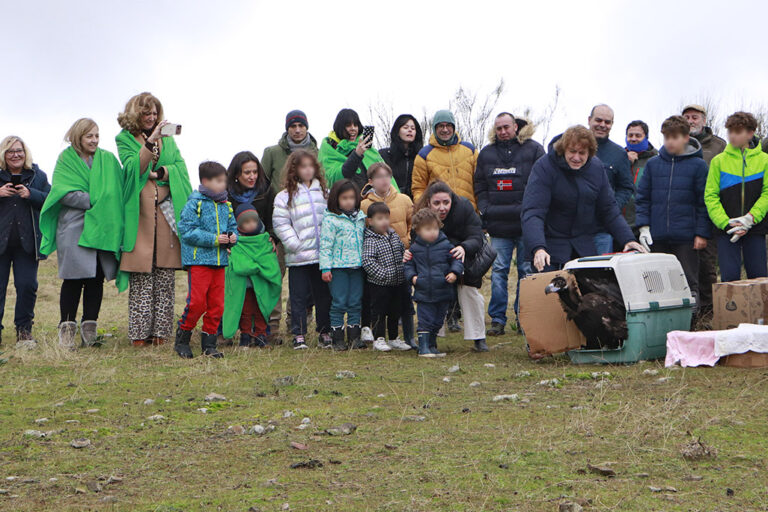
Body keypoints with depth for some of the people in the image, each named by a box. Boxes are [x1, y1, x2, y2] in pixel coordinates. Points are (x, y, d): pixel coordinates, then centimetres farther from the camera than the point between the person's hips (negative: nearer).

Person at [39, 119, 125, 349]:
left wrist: (109, 206, -5)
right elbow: (65, 193, -7)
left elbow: (121, 188, 13)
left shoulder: (108, 159, 14)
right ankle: (67, 328, 4)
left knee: (96, 279, 2)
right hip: (74, 228, -3)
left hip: (103, 229, 3)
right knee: (73, 279, -4)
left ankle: (89, 329, 10)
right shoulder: (66, 160, 5)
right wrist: (96, 201, -12)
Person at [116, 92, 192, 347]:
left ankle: (162, 331, 4)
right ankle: (140, 333, -2)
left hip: (167, 209, 3)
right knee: (141, 274, -6)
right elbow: (134, 168, -8)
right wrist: (150, 141, -18)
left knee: (166, 274, 0)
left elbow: (180, 168, 10)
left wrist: (160, 173, -6)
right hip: (140, 211, -3)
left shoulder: (168, 138, 19)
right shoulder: (125, 138, 8)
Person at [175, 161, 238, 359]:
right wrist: (214, 239, -17)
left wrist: (233, 237, -3)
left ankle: (209, 343, 16)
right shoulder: (194, 204, -7)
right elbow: (187, 231, -13)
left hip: (220, 261, 6)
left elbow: (232, 226, 21)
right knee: (197, 302, -9)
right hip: (198, 260, -6)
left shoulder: (226, 205, 13)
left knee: (217, 304, 6)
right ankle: (182, 339, 8)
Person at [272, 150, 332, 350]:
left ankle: (325, 332, 20)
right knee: (299, 296, 2)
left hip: (322, 255, 3)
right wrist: (296, 245, -13)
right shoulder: (285, 196, -1)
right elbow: (281, 224, -5)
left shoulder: (324, 193, 11)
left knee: (324, 295, 10)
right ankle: (299, 335, 10)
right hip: (298, 257, -3)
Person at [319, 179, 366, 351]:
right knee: (339, 303, -1)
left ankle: (354, 336, 15)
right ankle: (337, 338, 7)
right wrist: (325, 268, -13)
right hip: (338, 267, -5)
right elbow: (325, 245, -8)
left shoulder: (361, 217, 11)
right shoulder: (331, 219, -6)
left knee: (355, 303, 7)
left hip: (357, 266, 5)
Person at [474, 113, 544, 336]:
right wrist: (486, 211, 5)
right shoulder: (486, 154, 15)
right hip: (499, 225, 3)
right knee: (498, 271, 1)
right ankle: (497, 319, 6)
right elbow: (480, 187, 18)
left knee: (527, 271, 1)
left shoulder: (533, 149, 4)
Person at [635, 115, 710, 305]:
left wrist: (702, 233, -5)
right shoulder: (653, 164, 9)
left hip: (686, 237, -3)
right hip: (657, 236, 3)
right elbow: (642, 198, 10)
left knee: (688, 281, 2)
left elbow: (704, 202, 1)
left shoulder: (698, 165, 1)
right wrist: (643, 226, -1)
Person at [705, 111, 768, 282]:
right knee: (730, 276, -6)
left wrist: (750, 219, -15)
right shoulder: (718, 161, 5)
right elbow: (710, 196, 0)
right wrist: (726, 223, -13)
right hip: (726, 230, 0)